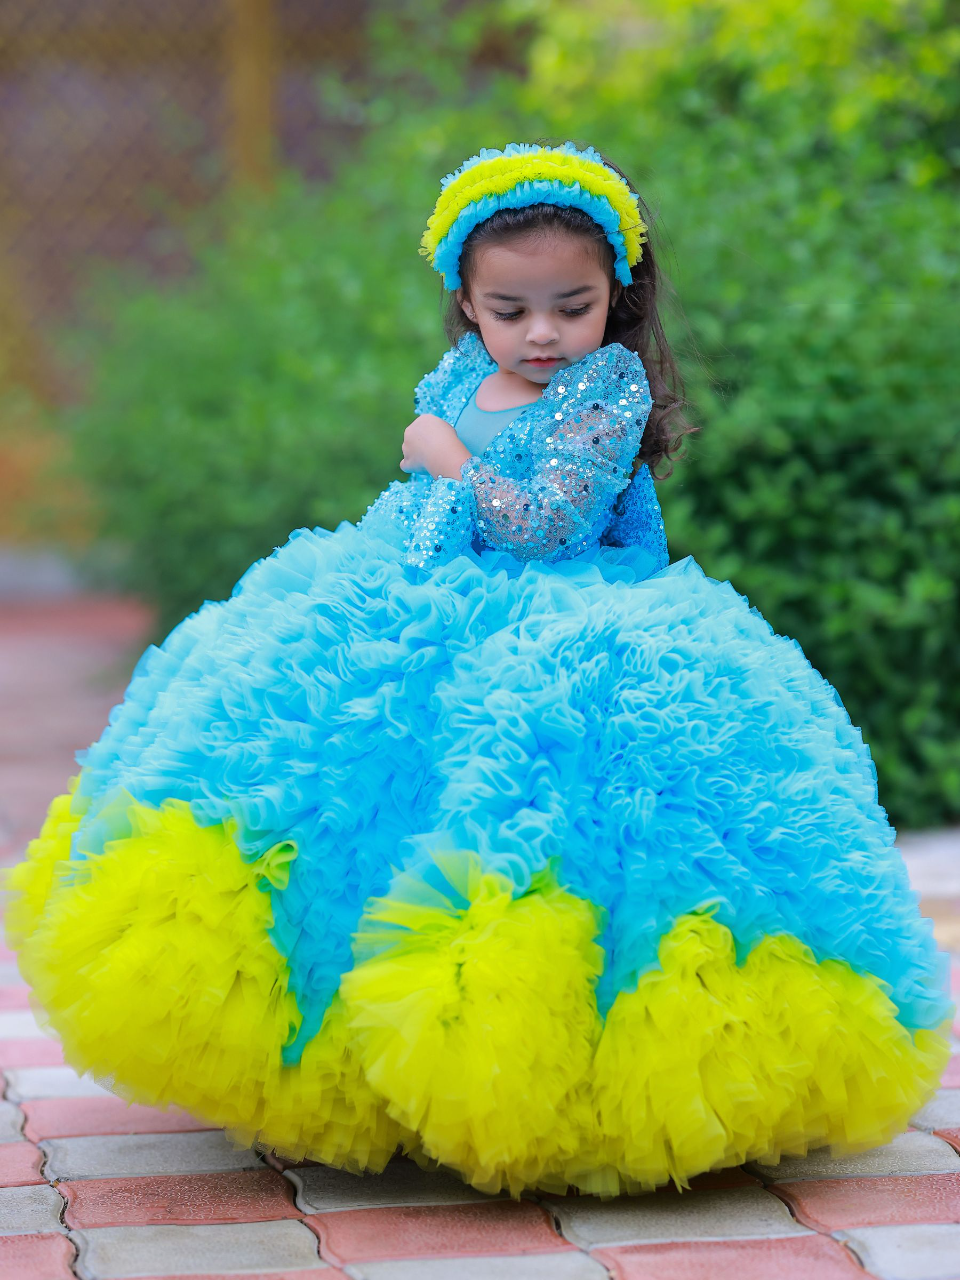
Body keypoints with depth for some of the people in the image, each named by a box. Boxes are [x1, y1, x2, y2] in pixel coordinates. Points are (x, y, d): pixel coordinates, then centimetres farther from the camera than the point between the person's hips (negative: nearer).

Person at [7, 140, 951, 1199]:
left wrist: (449, 459, -8)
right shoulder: (462, 374, 11)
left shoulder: (610, 385, -9)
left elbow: (545, 525, -18)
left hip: (559, 636, -7)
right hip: (432, 621, 7)